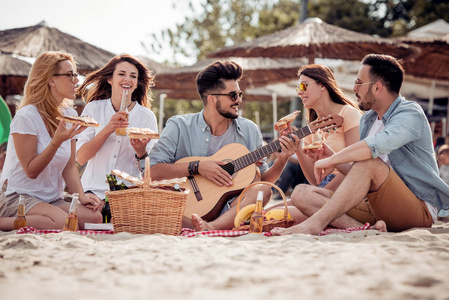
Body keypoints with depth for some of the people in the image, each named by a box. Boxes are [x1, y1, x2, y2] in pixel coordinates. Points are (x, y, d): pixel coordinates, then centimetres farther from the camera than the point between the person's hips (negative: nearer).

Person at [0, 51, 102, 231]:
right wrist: (57, 142, -25)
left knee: (94, 218, -22)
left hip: (52, 200, 7)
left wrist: (81, 195, -8)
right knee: (65, 222, -34)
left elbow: (70, 166, 9)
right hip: (18, 196, -7)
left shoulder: (70, 115, 9)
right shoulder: (26, 117, -13)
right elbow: (31, 171, -13)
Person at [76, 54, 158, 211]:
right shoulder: (93, 109, 5)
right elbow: (80, 158, -4)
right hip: (95, 189, 0)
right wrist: (108, 129, -13)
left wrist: (141, 152, -16)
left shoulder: (147, 116, 5)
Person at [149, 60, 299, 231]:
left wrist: (282, 159, -5)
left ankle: (211, 227, -45)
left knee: (262, 190, -26)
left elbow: (261, 179, 13)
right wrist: (196, 167, -16)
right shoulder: (179, 127, 0)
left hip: (228, 212, 3)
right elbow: (151, 171, -8)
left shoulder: (249, 130, 10)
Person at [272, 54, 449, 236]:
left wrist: (331, 161, -21)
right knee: (301, 195, -7)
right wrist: (332, 156, 4)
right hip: (377, 207, 8)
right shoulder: (367, 120, 17)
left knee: (368, 162, -34)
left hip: (419, 209, -8)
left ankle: (314, 224, -35)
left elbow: (377, 144, -30)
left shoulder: (410, 113, -8)